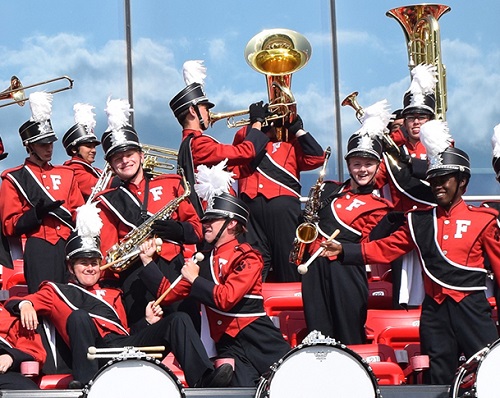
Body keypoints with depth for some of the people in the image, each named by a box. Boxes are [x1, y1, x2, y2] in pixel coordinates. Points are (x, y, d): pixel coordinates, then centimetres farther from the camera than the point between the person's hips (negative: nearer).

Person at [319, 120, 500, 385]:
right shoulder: (419, 221, 12)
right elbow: (384, 248, 9)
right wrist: (343, 251, -3)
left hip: (471, 310, -3)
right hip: (434, 312, 3)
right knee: (439, 383, 8)